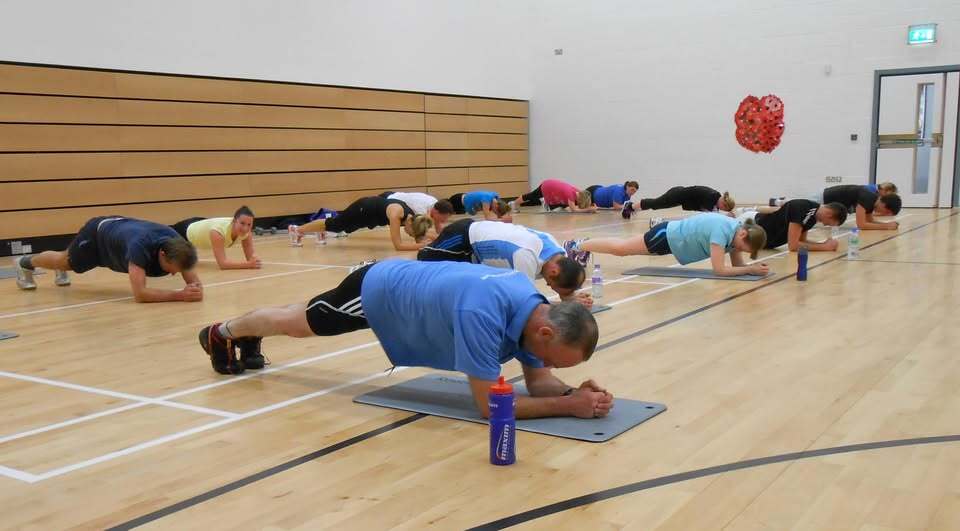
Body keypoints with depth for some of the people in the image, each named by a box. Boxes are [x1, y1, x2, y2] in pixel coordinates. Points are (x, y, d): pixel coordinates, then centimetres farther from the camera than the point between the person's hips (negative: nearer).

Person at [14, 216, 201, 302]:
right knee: (65, 261, 26)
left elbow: (192, 278, -27)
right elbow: (139, 294, -56)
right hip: (97, 234, -5)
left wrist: (195, 289, -52)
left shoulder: (176, 243, -35)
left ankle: (60, 272, 70)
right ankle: (26, 263, 56)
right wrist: (179, 295, -63)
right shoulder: (140, 245, -51)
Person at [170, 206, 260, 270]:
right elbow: (222, 263, -51)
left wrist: (253, 260, -45)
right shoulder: (218, 231, -49)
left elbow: (250, 255, -22)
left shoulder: (246, 230, -32)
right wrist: (248, 264, -60)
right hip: (186, 230, -6)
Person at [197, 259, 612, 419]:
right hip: (376, 290, -7)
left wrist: (573, 390, -31)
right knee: (297, 323, 22)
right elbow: (489, 403, -41)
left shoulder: (535, 308, -20)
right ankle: (222, 332, 51)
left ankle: (248, 337, 60)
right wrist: (570, 405, -42)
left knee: (305, 322, 32)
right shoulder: (483, 313, -45)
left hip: (400, 284, 7)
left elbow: (538, 381, -10)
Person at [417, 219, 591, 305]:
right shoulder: (526, 256, -43)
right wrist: (569, 304, -40)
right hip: (462, 239, -8)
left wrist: (574, 298, -31)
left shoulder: (560, 255, -17)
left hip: (479, 237, 8)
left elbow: (566, 291, -7)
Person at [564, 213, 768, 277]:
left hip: (675, 236, 8)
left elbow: (736, 263, -2)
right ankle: (576, 246, 26)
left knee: (623, 248, 23)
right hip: (668, 236, -8)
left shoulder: (738, 229, -10)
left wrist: (754, 265, -20)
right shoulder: (723, 231, -36)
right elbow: (719, 269, -37)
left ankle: (582, 246, 39)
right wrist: (750, 269, -37)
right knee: (620, 249, 8)